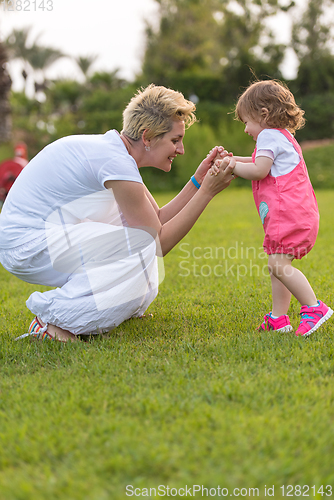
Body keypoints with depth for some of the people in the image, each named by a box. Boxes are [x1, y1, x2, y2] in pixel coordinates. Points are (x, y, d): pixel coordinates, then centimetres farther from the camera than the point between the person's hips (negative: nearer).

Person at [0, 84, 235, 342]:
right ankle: (53, 318, -15)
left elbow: (158, 219, 11)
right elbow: (160, 241, -16)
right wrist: (208, 191, -15)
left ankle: (125, 305, 17)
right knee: (143, 245, -22)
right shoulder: (116, 161, -21)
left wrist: (198, 181, 2)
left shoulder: (114, 148, 9)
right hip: (24, 245, -10)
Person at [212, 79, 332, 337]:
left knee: (279, 263, -17)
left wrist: (231, 167, -2)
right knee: (278, 264, 10)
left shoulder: (269, 135, -5)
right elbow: (264, 163, 38)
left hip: (289, 212, -11)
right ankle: (279, 318, 10)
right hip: (301, 214, 11)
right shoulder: (283, 137, 27)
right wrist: (234, 159, 31)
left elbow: (259, 170, -15)